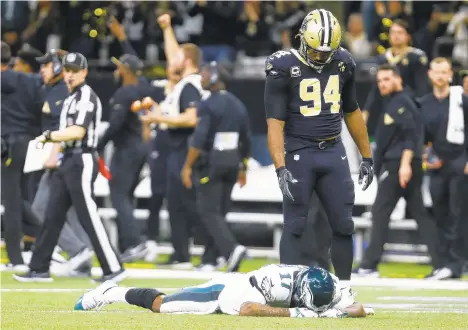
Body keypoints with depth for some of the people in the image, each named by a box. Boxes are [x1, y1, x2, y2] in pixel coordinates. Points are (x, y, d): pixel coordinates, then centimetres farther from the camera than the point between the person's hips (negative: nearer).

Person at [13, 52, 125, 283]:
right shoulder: (71, 98, 19)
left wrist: (49, 136, -11)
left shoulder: (86, 96, -11)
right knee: (52, 216, 9)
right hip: (68, 161, 10)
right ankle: (39, 270, 13)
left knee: (88, 217, -10)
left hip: (81, 161, -10)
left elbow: (78, 132, -19)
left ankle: (113, 269, -8)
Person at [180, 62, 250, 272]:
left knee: (209, 212, -6)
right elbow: (246, 141, 16)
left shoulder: (207, 104, -11)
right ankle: (210, 260, 13)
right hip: (232, 162, 7)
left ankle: (232, 249, -26)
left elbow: (199, 138, -19)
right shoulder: (237, 105, 12)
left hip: (210, 162, -7)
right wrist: (242, 168, 24)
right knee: (219, 211, 12)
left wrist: (187, 166, -15)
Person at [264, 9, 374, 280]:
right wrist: (281, 168, -23)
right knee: (295, 226, -2)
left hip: (334, 153, 5)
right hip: (299, 154, -5)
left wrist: (367, 157, 19)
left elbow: (352, 113, 17)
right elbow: (275, 123, -14)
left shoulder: (343, 64, 4)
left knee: (344, 225, 7)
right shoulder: (284, 68, -11)